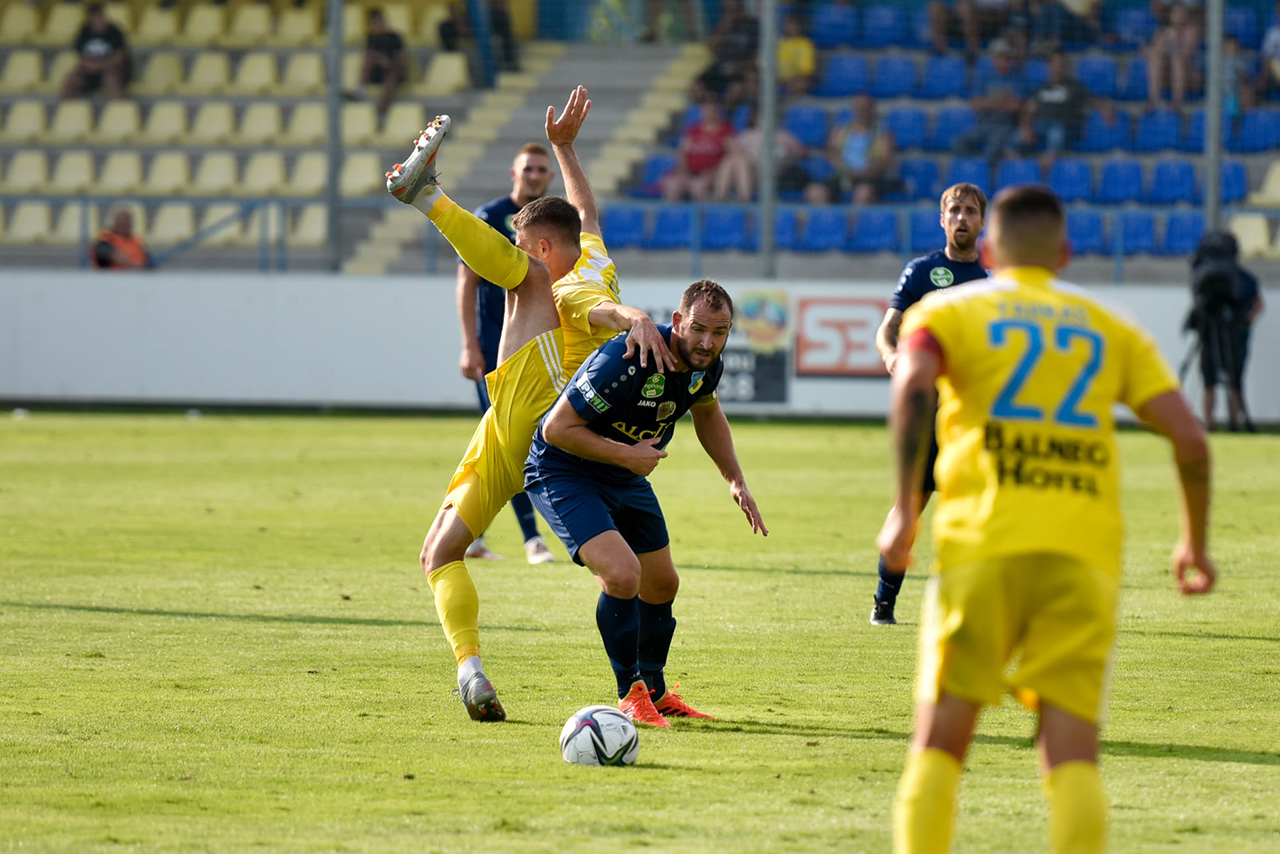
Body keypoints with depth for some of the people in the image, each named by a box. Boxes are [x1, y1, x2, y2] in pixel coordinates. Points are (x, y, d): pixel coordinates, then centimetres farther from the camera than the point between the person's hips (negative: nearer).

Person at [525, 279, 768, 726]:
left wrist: (736, 480, 9)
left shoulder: (706, 365, -9)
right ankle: (630, 694, -7)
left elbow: (707, 412, 16)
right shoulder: (627, 360, -35)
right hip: (563, 472, -8)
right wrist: (627, 455, -27)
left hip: (626, 478, 8)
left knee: (662, 585, 18)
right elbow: (557, 428, -29)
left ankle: (655, 693, 41)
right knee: (623, 573, -26)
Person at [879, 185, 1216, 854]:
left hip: (982, 547, -1)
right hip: (1084, 554, 1)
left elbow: (913, 387, -10)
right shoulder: (1111, 327, 20)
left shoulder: (946, 311, 14)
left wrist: (905, 509, -8)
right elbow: (1188, 437, 9)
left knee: (939, 743, 6)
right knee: (1073, 756, -4)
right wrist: (1195, 542, 21)